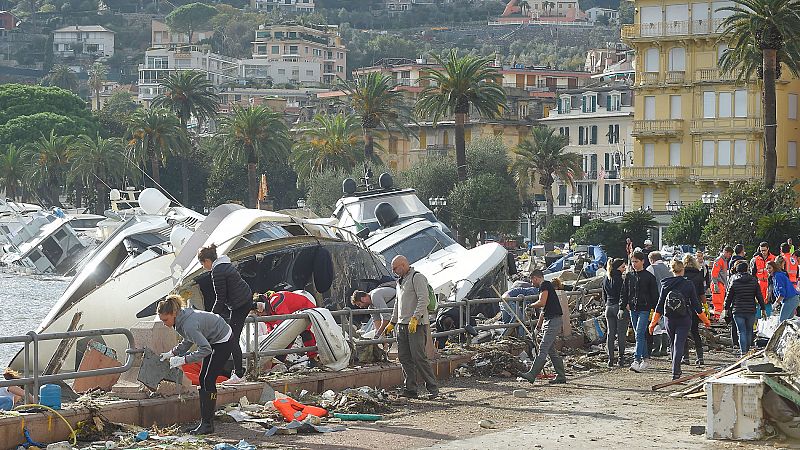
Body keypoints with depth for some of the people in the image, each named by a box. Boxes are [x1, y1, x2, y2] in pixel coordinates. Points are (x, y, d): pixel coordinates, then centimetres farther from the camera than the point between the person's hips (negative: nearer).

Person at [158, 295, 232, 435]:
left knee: (208, 380, -12)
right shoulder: (182, 317, -5)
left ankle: (207, 424, -10)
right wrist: (171, 353, 1)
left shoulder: (189, 325, -34)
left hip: (223, 342, -10)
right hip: (213, 341, 10)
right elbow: (189, 341, 10)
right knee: (204, 379, 10)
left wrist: (183, 360, -33)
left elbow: (205, 349, -35)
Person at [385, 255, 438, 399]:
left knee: (419, 357, -11)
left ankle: (433, 388, -5)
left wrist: (415, 318, -25)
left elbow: (423, 300, -18)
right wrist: (392, 323, 30)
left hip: (417, 325, -9)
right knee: (404, 357, 5)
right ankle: (411, 389, 9)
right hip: (402, 325, 9)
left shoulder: (417, 278, -8)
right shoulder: (400, 281, 21)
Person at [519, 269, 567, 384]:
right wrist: (538, 325, 30)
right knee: (551, 350, 11)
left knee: (543, 349, -13)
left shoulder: (545, 285, -10)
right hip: (549, 320, 10)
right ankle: (561, 376, 14)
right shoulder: (546, 286, 22)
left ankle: (532, 375, -18)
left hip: (554, 320, -10)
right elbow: (544, 309, 28)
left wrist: (531, 305, -4)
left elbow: (542, 303, -23)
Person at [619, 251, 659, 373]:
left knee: (640, 334, -14)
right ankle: (644, 360, 17)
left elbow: (654, 295, -1)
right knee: (639, 335, 10)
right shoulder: (629, 276, 10)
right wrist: (622, 308, 5)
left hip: (645, 309, -5)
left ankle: (637, 360, -20)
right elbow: (624, 293, 13)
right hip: (633, 310, 5)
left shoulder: (649, 277, -3)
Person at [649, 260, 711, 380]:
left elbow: (660, 305, 1)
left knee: (673, 345, 18)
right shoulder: (689, 285, -6)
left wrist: (654, 322, 7)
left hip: (669, 320, 2)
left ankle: (676, 369, 28)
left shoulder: (666, 285, -1)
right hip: (684, 320, -2)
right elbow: (695, 304, -1)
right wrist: (705, 320, 11)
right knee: (679, 345, -4)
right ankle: (675, 371, -16)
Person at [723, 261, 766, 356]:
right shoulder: (754, 280, 1)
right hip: (751, 310, 2)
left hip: (738, 311, -2)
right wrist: (762, 309, 12)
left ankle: (743, 351, -9)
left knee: (741, 332, -1)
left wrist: (726, 309, 14)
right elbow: (759, 296, 4)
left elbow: (729, 297, 2)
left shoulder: (734, 281, -4)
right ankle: (747, 349, 23)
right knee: (749, 331, 16)